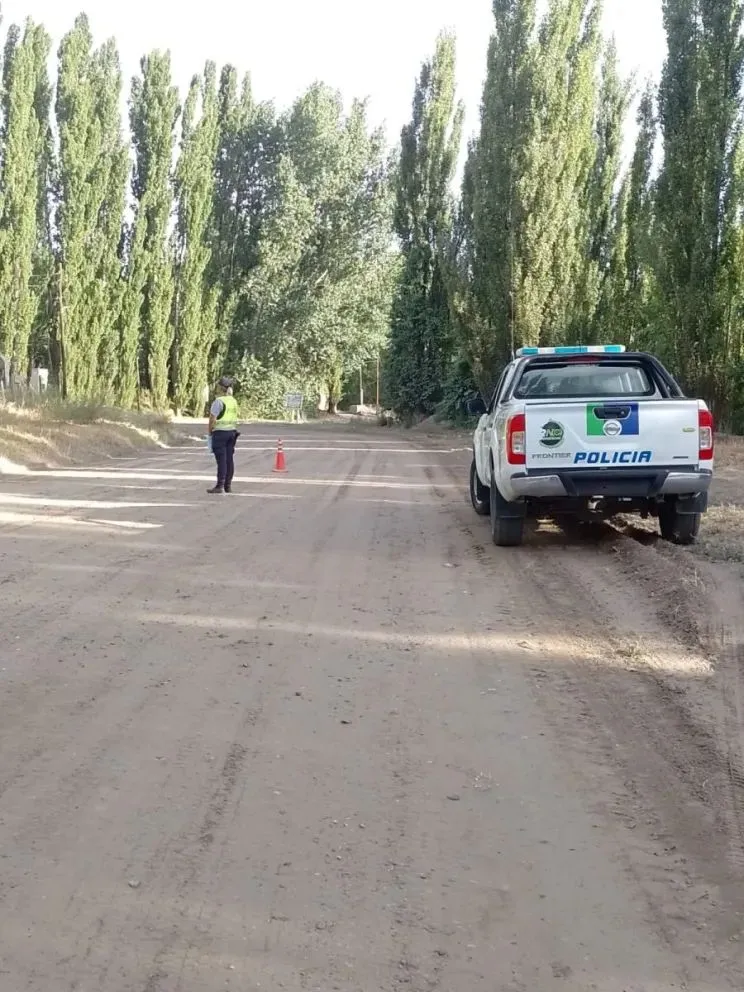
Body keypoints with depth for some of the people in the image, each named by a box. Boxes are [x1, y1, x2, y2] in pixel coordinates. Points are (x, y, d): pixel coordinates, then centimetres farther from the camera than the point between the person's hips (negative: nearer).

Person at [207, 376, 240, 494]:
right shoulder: (233, 401, 10)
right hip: (232, 431, 8)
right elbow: (237, 414, 20)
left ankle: (220, 486, -10)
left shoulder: (218, 401, -14)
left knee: (221, 459, -9)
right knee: (229, 459, 9)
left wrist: (210, 431, -4)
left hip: (220, 432, -8)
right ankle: (228, 485, 14)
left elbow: (213, 419, -16)